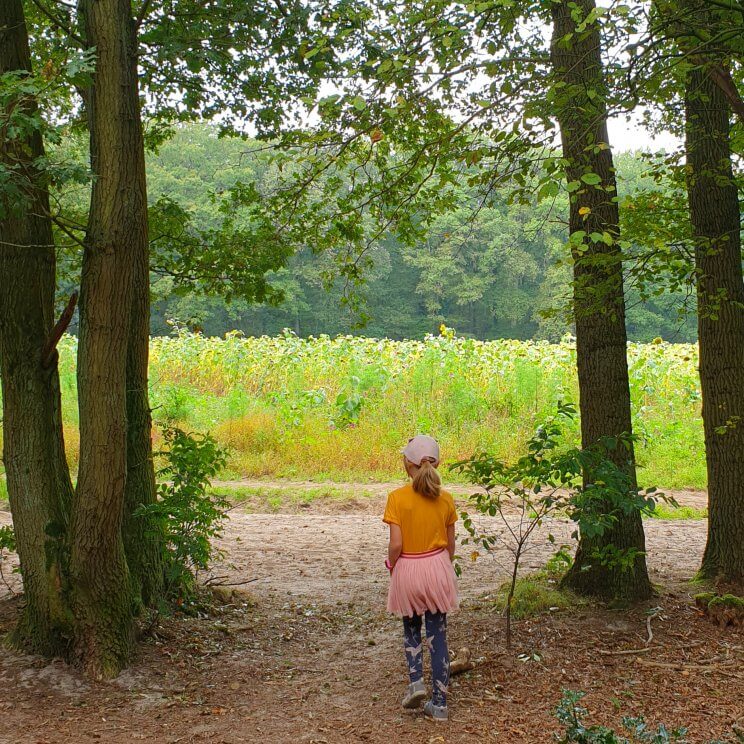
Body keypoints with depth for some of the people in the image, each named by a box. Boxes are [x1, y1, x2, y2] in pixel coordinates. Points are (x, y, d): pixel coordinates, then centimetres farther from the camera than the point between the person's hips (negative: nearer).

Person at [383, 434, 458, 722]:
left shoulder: (397, 498, -13)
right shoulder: (445, 499, -3)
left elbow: (395, 544, -15)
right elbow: (450, 543, 5)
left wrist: (391, 566, 4)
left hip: (407, 569, -2)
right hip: (438, 568, 2)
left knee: (411, 628, 23)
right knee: (437, 635, 8)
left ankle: (416, 681, 5)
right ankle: (439, 703, 10)